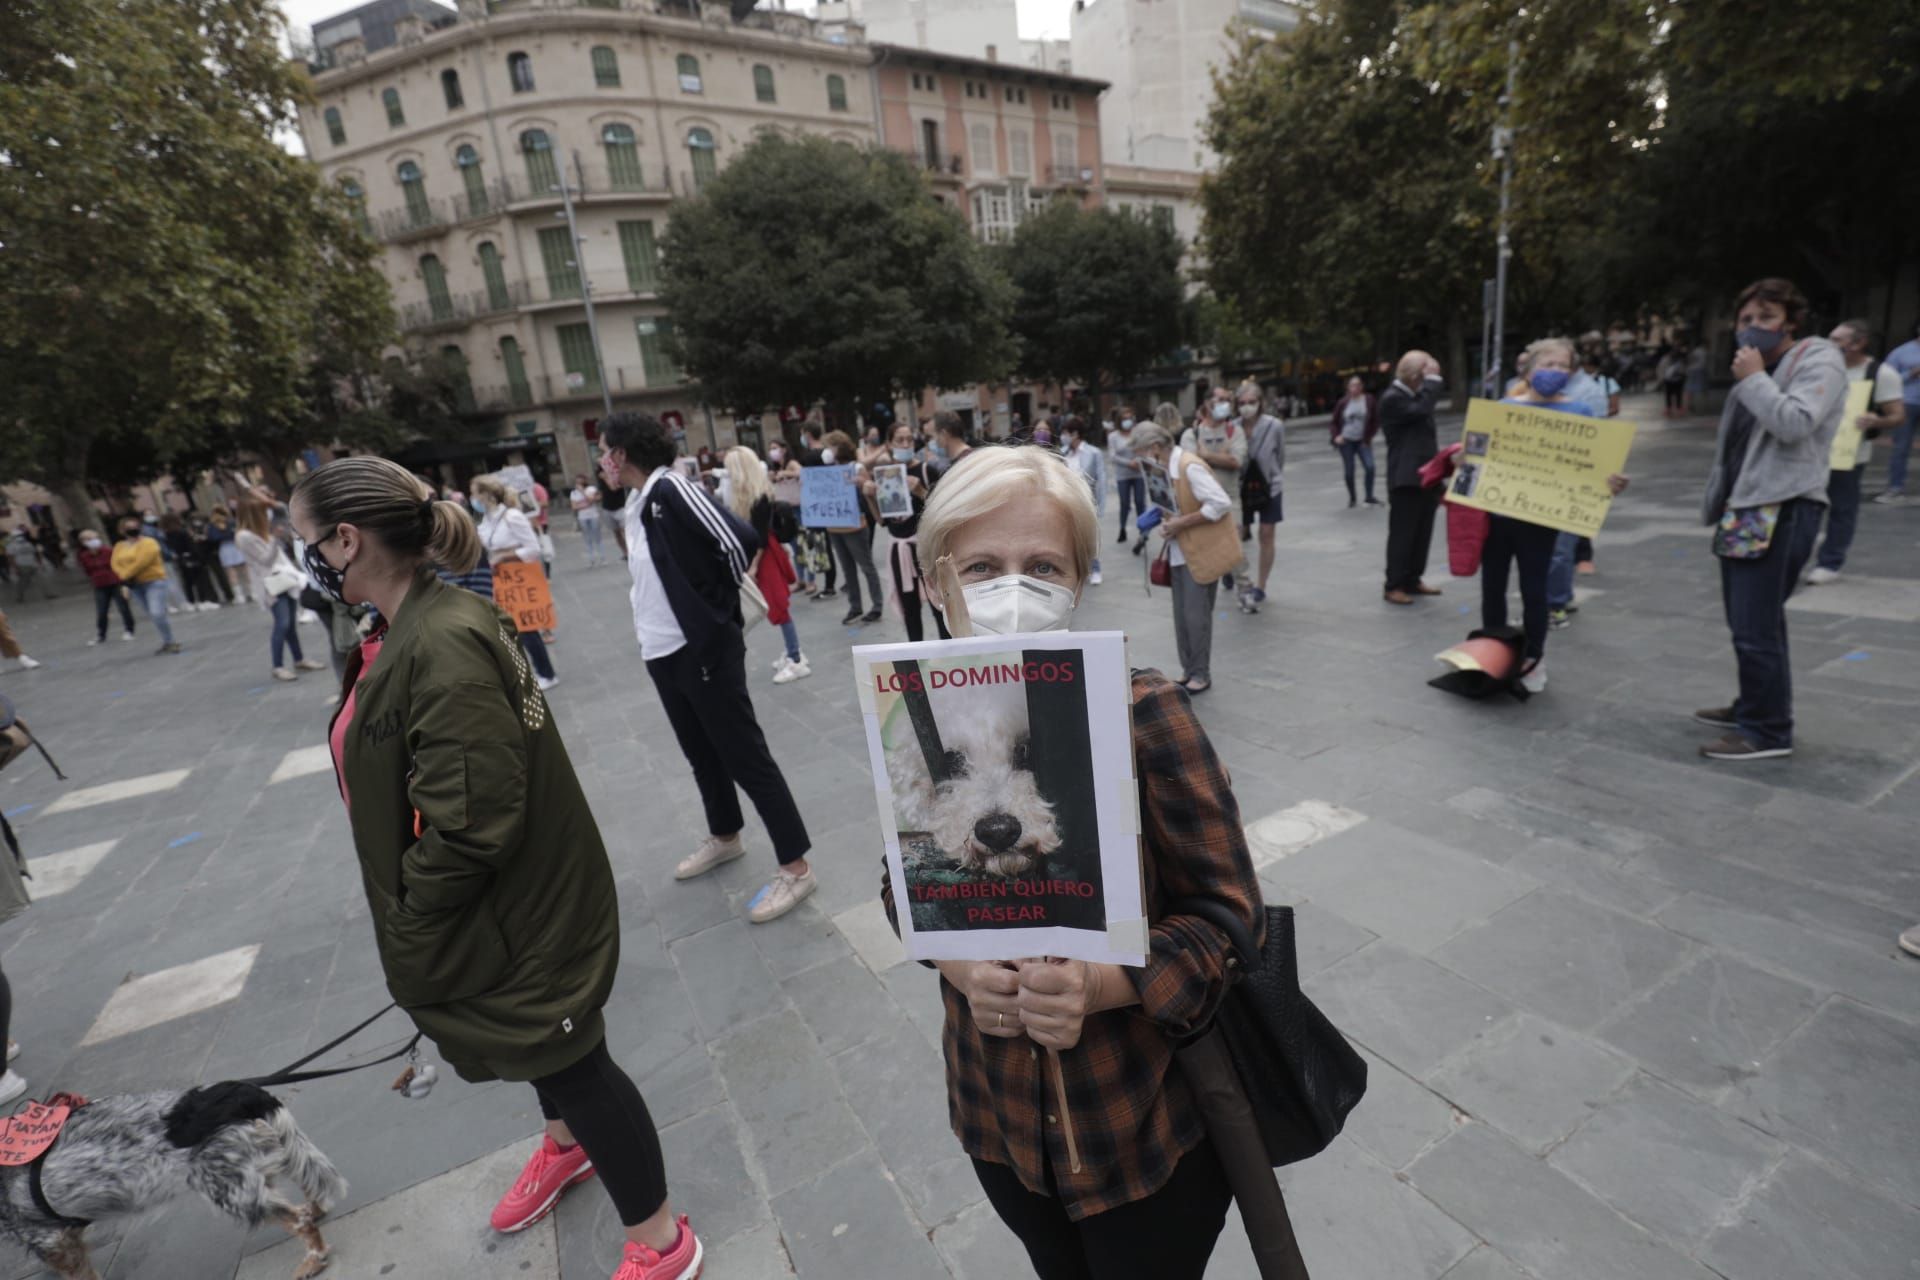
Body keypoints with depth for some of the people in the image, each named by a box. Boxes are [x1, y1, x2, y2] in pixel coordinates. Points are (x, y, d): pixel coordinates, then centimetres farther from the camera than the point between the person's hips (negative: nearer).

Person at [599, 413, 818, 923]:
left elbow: (739, 540, -22)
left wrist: (719, 605, -7)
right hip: (662, 654, 9)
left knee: (746, 757, -3)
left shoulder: (672, 488, -14)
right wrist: (648, 625, 8)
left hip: (704, 650, -9)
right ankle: (725, 836, 41)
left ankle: (795, 867, 6)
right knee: (701, 754, 21)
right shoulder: (637, 504, 12)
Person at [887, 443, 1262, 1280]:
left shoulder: (1144, 714, -22)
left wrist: (1102, 985, -30)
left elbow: (1229, 912, -15)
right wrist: (958, 964, -19)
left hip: (1142, 1123, -3)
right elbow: (904, 880, 1)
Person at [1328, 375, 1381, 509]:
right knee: (1349, 472, 4)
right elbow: (1335, 421, 9)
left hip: (1362, 441, 0)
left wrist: (1369, 437, -3)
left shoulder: (1369, 400, -3)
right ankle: (1352, 498, 21)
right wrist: (1336, 436, -5)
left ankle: (1369, 496, -2)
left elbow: (1376, 420, 3)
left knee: (1370, 467, -16)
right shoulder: (1343, 402, -1)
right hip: (1346, 440, 0)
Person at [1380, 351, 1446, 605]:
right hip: (1406, 479, -9)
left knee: (1422, 533, 12)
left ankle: (1412, 580, 21)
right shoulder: (1392, 398, -10)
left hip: (1425, 477, 9)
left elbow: (1425, 433, 22)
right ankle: (1394, 586, 3)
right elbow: (1421, 410, -29)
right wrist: (1433, 379, -16)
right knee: (1402, 534, -4)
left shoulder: (1416, 395, 18)